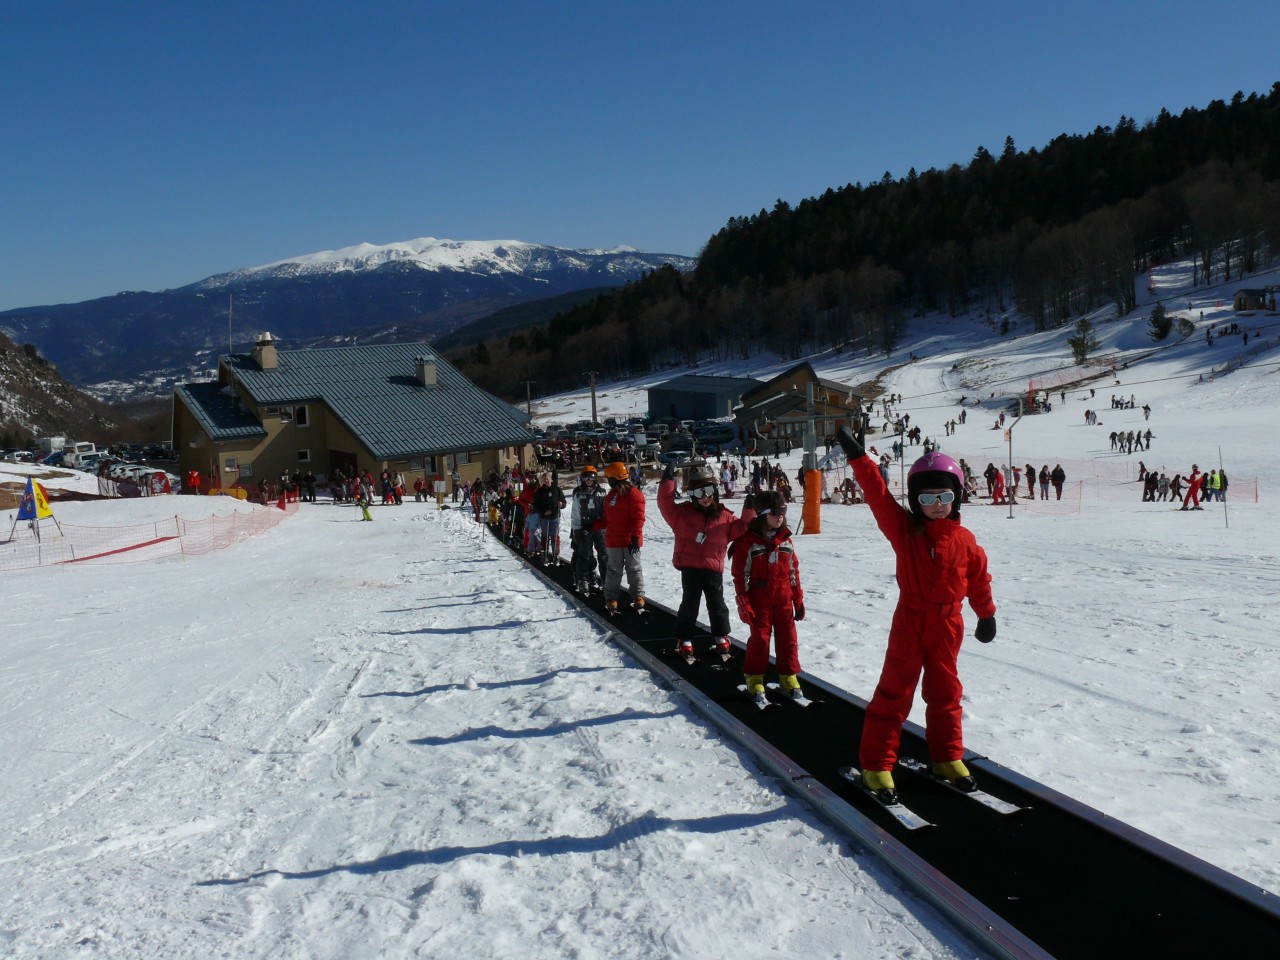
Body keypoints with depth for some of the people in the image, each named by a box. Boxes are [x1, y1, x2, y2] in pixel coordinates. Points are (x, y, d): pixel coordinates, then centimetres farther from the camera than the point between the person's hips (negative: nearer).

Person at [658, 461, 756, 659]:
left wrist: (748, 512, -5)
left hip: (713, 568, 1)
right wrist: (668, 482, -15)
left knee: (717, 605, 12)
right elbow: (667, 505, -7)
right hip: (690, 568, -1)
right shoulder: (683, 513, 2)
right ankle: (684, 641, 15)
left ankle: (721, 638, 27)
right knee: (689, 605, 5)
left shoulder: (724, 516, 5)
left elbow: (740, 529, 8)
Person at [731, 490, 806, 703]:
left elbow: (794, 571, 12)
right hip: (759, 599, -4)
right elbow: (740, 575, -8)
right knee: (760, 637, 1)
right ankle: (754, 677, 15)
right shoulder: (748, 541, -9)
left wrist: (799, 599, 11)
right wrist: (744, 604, -10)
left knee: (788, 637, 5)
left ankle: (788, 676, 18)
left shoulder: (785, 540, 6)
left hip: (784, 599, 4)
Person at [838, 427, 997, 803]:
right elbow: (878, 495, -19)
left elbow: (979, 579, 10)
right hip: (909, 622, -2)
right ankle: (876, 764, 8)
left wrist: (987, 615, 18)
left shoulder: (964, 540, -3)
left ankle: (948, 757, 32)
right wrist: (858, 456, -29)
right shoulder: (904, 529, -8)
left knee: (944, 692, 15)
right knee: (893, 693, 1)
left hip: (947, 626, 2)